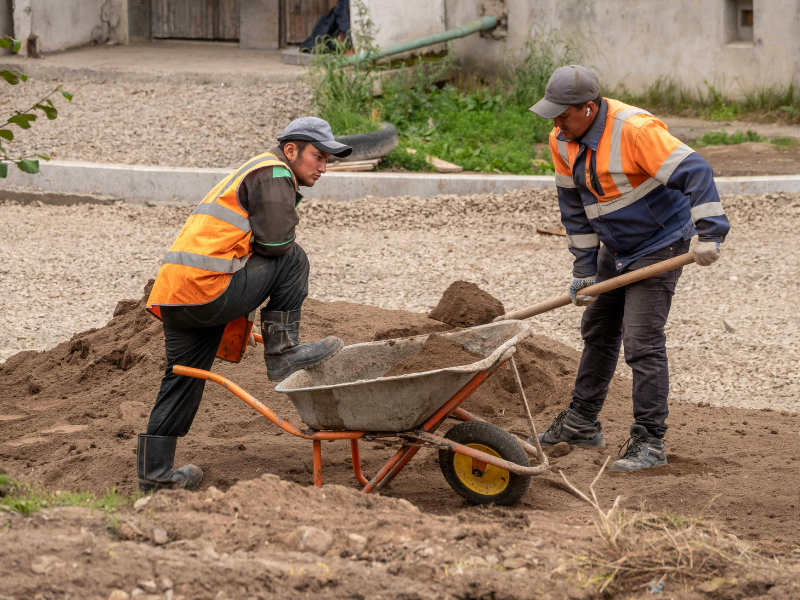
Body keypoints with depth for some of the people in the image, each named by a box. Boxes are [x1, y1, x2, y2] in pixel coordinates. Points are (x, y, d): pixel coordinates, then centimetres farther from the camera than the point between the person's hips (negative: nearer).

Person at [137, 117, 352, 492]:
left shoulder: (252, 173, 31)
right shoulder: (273, 174, -2)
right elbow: (276, 241, -13)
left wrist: (242, 318, 35)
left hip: (172, 297, 10)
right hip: (205, 289, -10)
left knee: (183, 378, 15)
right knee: (292, 260, -2)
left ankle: (154, 473, 18)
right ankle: (282, 354, 2)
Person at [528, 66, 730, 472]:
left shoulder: (635, 129, -29)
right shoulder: (563, 141, -4)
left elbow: (693, 172, -32)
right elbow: (574, 207, 5)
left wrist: (710, 235, -37)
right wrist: (584, 270, 3)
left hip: (659, 247, -8)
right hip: (615, 249, 8)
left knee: (642, 342, -13)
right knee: (598, 331, 19)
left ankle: (649, 442, -8)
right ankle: (581, 423, 34)